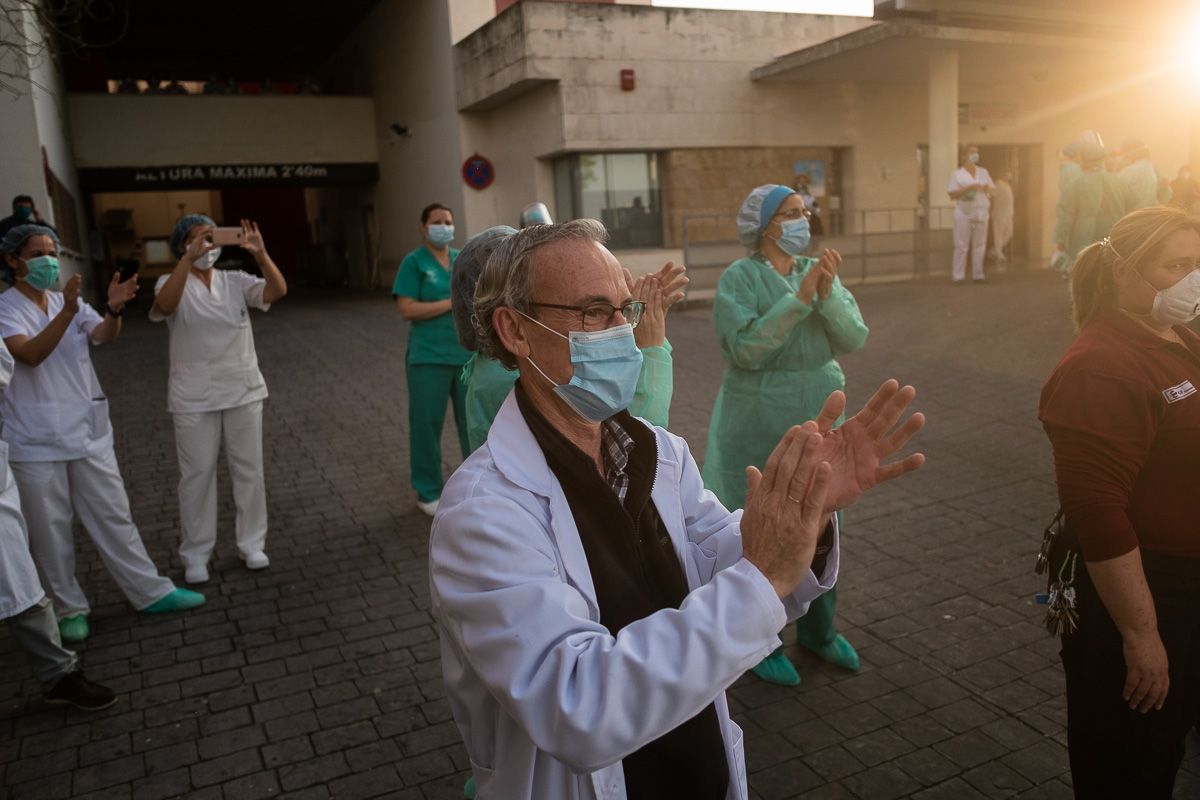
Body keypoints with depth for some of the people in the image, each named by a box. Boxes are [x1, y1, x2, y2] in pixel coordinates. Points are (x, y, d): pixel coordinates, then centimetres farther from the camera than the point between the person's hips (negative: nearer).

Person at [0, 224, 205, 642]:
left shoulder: (70, 301, 7)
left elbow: (104, 335, -11)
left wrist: (114, 309, -33)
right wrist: (66, 312, -37)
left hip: (87, 432, 4)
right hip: (36, 442, -4)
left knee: (114, 516, 11)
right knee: (50, 531, 8)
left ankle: (151, 592, 20)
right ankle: (69, 609, 23)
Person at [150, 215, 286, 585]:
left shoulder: (236, 281, 2)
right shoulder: (172, 283, -4)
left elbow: (277, 291, -14)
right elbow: (164, 305, -28)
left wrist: (260, 254, -29)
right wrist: (189, 258, -35)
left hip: (243, 390, 3)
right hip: (194, 397, -2)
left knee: (249, 470, 10)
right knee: (197, 475, 5)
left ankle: (252, 544, 25)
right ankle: (195, 554, 17)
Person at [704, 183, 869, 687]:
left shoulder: (818, 270, 4)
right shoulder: (739, 278, -11)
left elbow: (854, 339, -6)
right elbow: (745, 349, -23)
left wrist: (827, 293, -21)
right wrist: (799, 297, -24)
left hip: (818, 418, 6)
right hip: (759, 425, -5)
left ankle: (818, 630, 37)